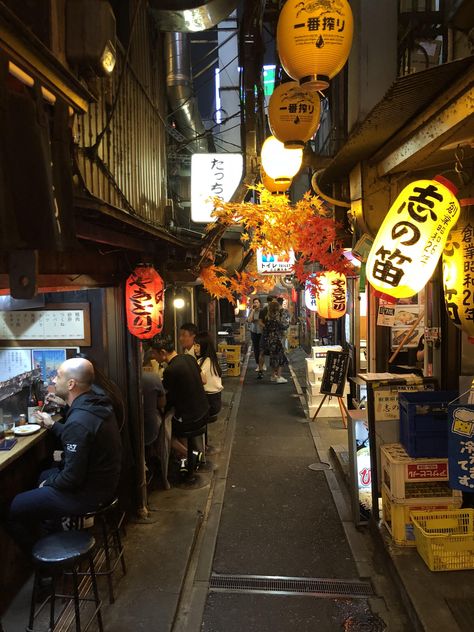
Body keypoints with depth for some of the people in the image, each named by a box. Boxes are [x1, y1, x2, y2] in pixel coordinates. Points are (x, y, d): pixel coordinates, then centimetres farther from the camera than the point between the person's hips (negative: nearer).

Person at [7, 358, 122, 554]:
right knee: (45, 475, 31)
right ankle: (54, 535, 41)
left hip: (89, 493, -9)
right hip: (103, 480, 10)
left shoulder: (78, 421, -31)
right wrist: (52, 425, 12)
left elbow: (72, 478, -26)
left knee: (15, 508, 1)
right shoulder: (96, 403, -2)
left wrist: (48, 483, -8)